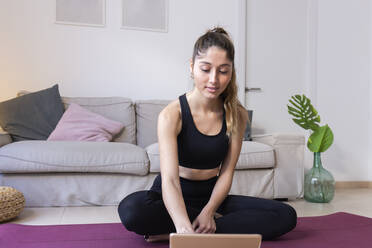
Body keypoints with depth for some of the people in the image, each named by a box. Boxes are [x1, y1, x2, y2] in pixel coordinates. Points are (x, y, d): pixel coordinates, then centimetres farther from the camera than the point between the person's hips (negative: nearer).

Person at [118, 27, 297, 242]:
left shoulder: (237, 115, -7)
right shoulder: (172, 115, -19)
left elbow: (226, 173, -5)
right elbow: (170, 179, -31)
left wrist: (208, 211, -23)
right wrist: (184, 227, -48)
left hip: (212, 196, 4)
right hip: (175, 199, -3)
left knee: (286, 216, -16)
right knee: (131, 210, -37)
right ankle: (221, 223, -15)